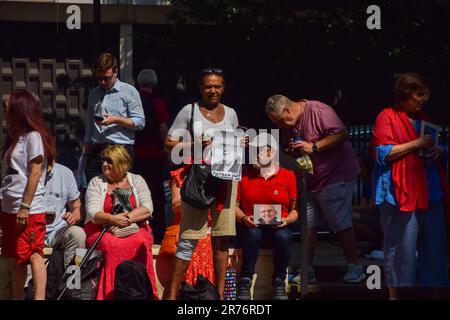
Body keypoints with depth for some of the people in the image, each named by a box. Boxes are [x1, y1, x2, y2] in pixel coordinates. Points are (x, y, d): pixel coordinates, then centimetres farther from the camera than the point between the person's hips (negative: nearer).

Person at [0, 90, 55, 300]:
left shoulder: (33, 137, -8)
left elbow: (35, 173, -14)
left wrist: (25, 207, -18)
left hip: (29, 210, -9)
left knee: (33, 255, -10)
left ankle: (39, 298, -11)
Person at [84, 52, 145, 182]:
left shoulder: (129, 91, 3)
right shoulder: (94, 94, 18)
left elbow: (140, 122, -2)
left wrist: (115, 120, -14)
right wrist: (87, 154, 17)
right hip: (97, 151, 4)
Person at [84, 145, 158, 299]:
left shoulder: (136, 181, 12)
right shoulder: (96, 183, 10)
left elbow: (147, 209, -2)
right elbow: (93, 213, -5)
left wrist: (126, 218, -18)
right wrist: (113, 219, -25)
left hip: (135, 229, 1)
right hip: (101, 230, -1)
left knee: (140, 243, -34)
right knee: (111, 245, -36)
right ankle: (110, 293, -34)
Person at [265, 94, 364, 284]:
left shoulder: (318, 111, -17)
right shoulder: (288, 125, 10)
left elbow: (342, 134, -24)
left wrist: (314, 147, -24)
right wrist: (291, 151, -1)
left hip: (335, 176, -8)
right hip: (309, 181, 8)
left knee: (341, 224, -5)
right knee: (307, 225, 3)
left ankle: (354, 268, 4)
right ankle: (307, 271, 6)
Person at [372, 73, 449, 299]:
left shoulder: (424, 119, 20)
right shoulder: (388, 117, -3)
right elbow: (384, 153, -13)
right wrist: (417, 144, -16)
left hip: (431, 194, 7)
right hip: (403, 193, -7)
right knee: (402, 247, -6)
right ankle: (395, 293, 2)